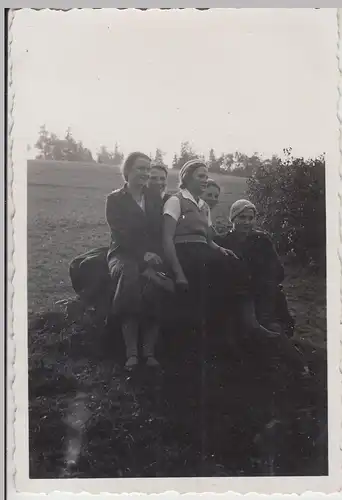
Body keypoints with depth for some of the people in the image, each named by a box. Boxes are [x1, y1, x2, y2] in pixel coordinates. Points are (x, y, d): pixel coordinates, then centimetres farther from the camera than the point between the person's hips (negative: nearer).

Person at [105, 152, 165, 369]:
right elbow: (120, 234, -5)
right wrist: (143, 254, -17)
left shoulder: (155, 200, 18)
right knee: (130, 274, -35)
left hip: (151, 256, 3)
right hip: (124, 254, -2)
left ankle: (149, 351, -29)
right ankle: (131, 352, -33)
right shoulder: (115, 200, 8)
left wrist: (155, 255, -10)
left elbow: (161, 233, 9)